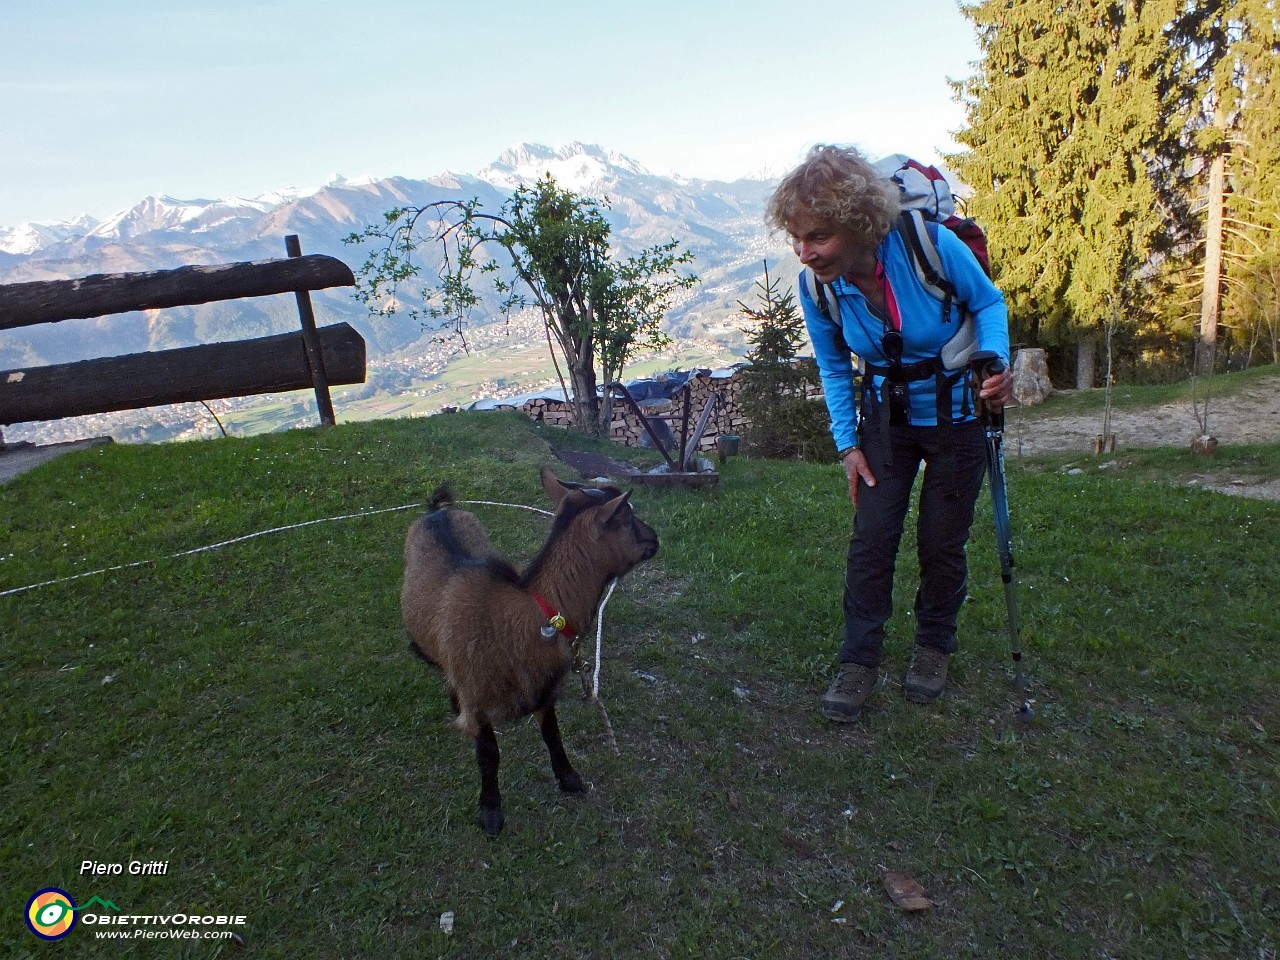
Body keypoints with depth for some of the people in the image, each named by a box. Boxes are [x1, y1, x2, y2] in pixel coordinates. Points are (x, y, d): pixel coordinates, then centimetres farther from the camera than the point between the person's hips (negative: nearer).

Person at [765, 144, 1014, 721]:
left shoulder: (932, 246, -27)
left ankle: (934, 647, 30)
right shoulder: (817, 289, -17)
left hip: (958, 413, -2)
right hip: (887, 418, 2)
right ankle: (859, 660, 11)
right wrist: (848, 443, -4)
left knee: (941, 541, 5)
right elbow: (834, 368, 0)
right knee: (871, 538, -4)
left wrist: (996, 362, -25)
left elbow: (988, 302, -8)